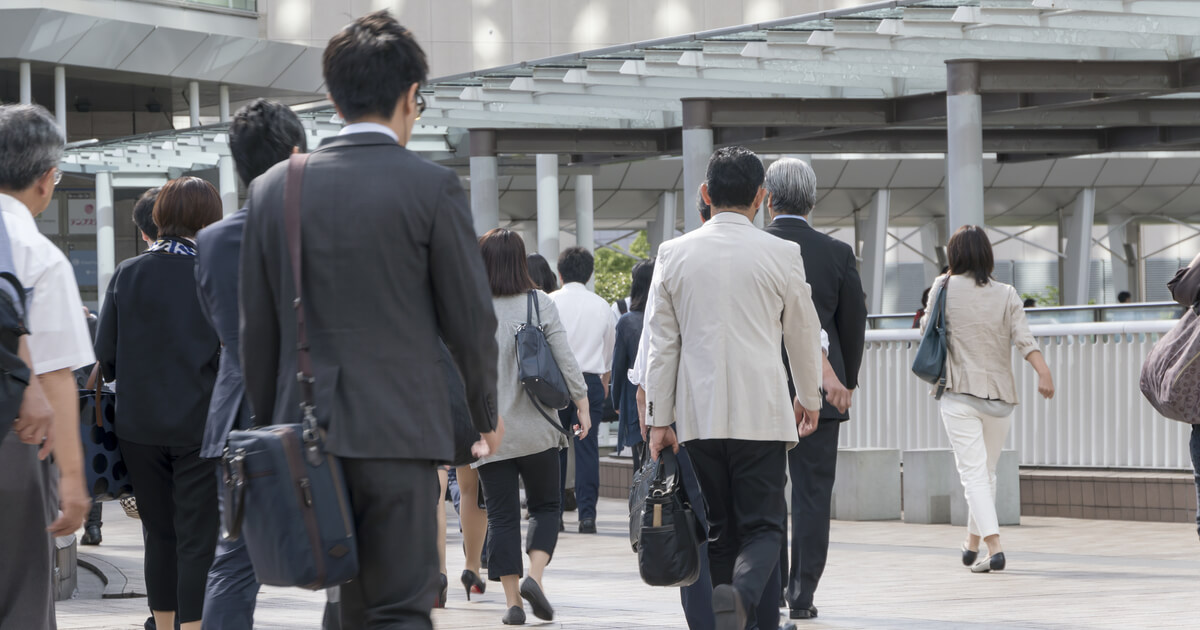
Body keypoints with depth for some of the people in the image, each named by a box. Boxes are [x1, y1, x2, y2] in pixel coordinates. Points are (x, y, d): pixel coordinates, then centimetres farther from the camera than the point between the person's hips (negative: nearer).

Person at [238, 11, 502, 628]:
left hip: (305, 435, 4)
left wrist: (271, 429, 18)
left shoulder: (272, 189, 6)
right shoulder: (431, 188, -6)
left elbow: (257, 329, 9)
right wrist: (485, 414, 15)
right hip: (399, 431, -4)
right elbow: (470, 318, -1)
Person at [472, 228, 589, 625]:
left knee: (502, 515, 5)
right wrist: (582, 406, 7)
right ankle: (534, 576, -7)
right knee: (545, 505, 14)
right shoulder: (541, 305, -3)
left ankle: (513, 602, 1)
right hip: (536, 428, 0)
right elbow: (566, 361, -3)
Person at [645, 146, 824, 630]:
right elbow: (804, 335, 10)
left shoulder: (673, 255, 3)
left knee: (717, 529, 11)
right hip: (763, 412, -2)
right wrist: (809, 398, 26)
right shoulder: (782, 255, -1)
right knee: (763, 525, -1)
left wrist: (659, 419, 7)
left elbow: (661, 344, 4)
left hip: (698, 414, 2)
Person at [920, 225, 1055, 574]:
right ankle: (973, 543, 30)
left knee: (973, 473, -7)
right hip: (999, 395, 3)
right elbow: (1023, 338, -11)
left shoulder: (945, 287, -1)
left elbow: (927, 328, 12)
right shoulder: (1006, 295, 3)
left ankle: (994, 547, -21)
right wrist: (1043, 372, -20)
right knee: (987, 472, 17)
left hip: (959, 394, -3)